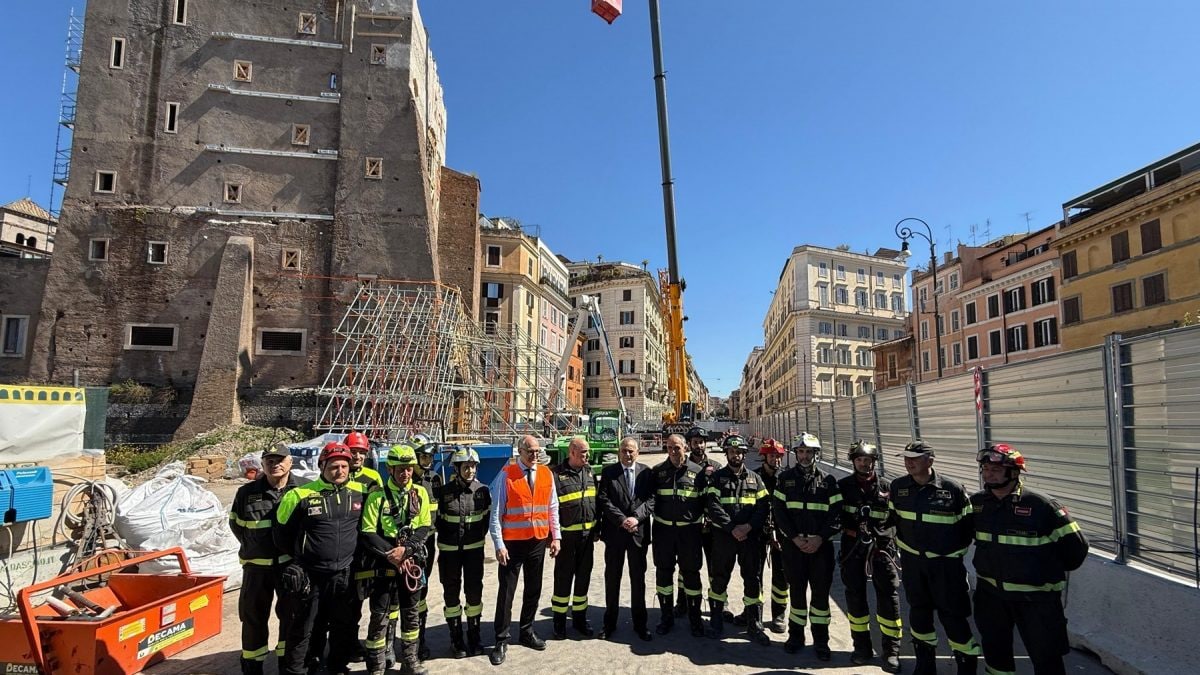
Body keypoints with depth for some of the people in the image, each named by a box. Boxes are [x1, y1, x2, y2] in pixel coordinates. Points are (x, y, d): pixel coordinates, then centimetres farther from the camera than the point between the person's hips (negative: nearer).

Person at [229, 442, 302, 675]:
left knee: (291, 614, 11)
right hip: (257, 565, 1)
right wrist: (252, 547, 7)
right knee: (253, 615, 11)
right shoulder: (247, 492, -1)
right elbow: (235, 522, 11)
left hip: (290, 563, -1)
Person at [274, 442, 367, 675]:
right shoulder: (301, 495, -10)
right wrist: (300, 556, 9)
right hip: (310, 575, -3)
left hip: (346, 575, 3)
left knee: (345, 627, 16)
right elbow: (281, 530, 3)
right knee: (303, 627, 10)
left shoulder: (360, 492, -1)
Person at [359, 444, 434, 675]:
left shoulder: (420, 493, 0)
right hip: (385, 562, -3)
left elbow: (425, 527, -2)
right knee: (380, 615, -1)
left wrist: (406, 549, -17)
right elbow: (367, 534, -9)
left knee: (410, 613, 12)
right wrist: (391, 554, -18)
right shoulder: (377, 496, -7)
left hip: (412, 561, 3)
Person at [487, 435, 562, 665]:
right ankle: (501, 640, 14)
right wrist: (499, 544, -13)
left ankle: (527, 631, 31)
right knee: (506, 592, 3)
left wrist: (556, 537, 2)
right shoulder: (506, 475, -10)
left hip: (539, 541, 4)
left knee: (534, 589, 15)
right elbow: (496, 512, -9)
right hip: (512, 542, -4)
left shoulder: (546, 474, 3)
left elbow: (553, 508, 8)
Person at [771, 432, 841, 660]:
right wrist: (796, 538, -11)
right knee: (796, 589, 8)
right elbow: (779, 511, -1)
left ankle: (820, 640, 16)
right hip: (793, 544, 0)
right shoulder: (786, 478, 4)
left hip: (821, 545, 0)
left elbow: (835, 514, -1)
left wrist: (819, 538, -13)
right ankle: (796, 635, 21)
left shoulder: (828, 481, 3)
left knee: (821, 591, 4)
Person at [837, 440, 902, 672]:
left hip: (882, 548, -1)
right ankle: (862, 646, 22)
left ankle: (891, 651, 10)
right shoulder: (843, 486, 3)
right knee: (855, 596, 7)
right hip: (853, 548, 1)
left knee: (888, 597, -1)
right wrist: (850, 529, -6)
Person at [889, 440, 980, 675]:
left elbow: (967, 524, -2)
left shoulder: (952, 488, -13)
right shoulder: (898, 487, -3)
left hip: (945, 563, -4)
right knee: (918, 611, 14)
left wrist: (958, 552, 1)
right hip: (912, 560, 4)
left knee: (952, 615, -1)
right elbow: (893, 519, 12)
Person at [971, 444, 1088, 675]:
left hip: (1036, 597, -5)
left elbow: (1075, 545, -11)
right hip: (990, 594, 5)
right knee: (995, 650, 20)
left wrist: (1054, 570, 2)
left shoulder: (1040, 505, -18)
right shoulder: (976, 502, -3)